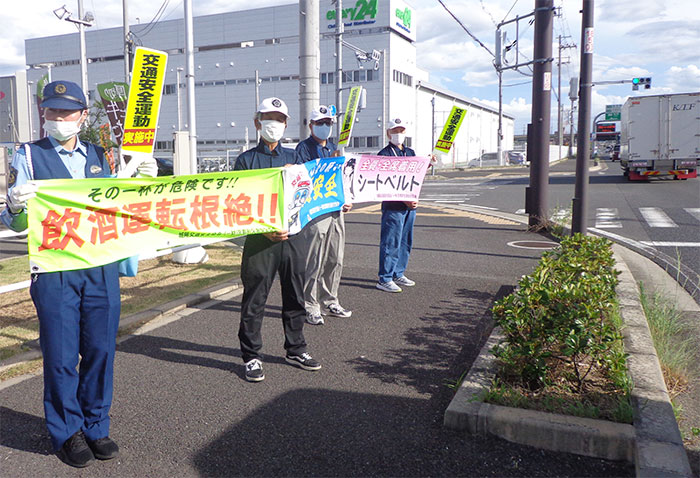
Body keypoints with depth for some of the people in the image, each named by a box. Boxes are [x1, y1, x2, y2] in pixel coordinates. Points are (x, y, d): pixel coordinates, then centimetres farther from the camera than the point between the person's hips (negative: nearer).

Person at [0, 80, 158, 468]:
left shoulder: (99, 156, 13)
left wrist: (142, 181, 1)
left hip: (103, 267, 3)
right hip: (54, 271, -3)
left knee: (100, 349, 8)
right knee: (61, 355, 4)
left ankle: (95, 427, 25)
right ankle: (67, 432, 23)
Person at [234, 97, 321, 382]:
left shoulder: (294, 158, 15)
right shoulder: (246, 160, 2)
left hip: (294, 235, 4)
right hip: (260, 240, -4)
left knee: (295, 297, 13)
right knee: (255, 300, 2)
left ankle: (295, 350, 29)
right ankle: (252, 357, 15)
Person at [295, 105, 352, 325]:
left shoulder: (333, 148, 19)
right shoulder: (304, 148, -3)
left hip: (336, 209, 7)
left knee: (335, 260, 12)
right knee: (314, 262, -5)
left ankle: (329, 302, 24)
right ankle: (310, 307, 4)